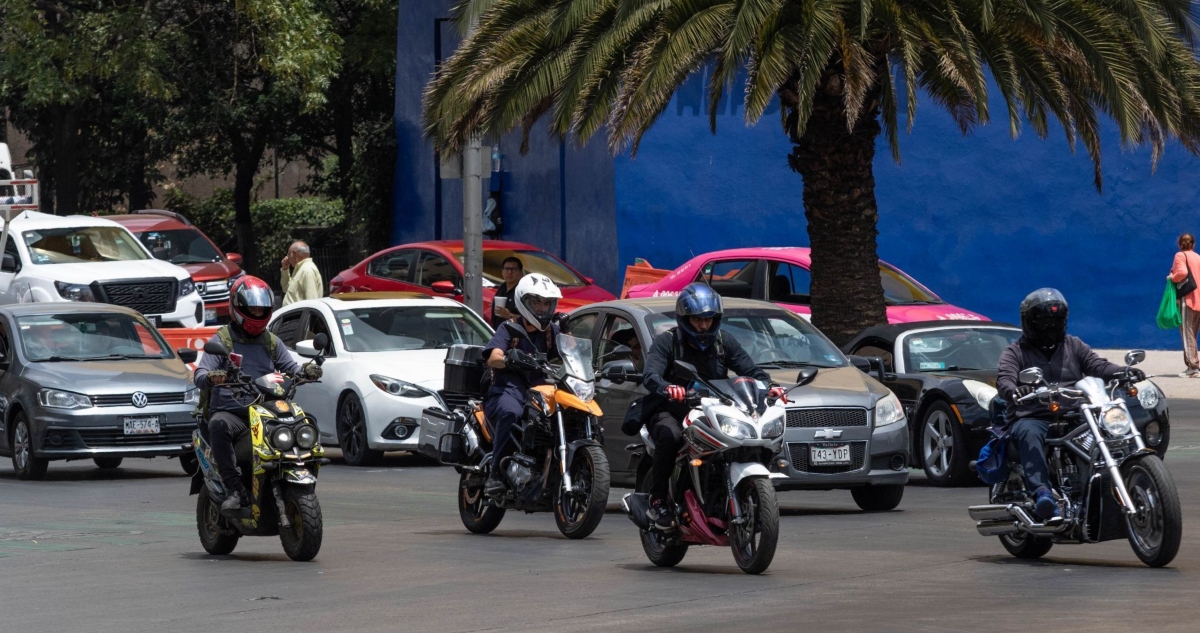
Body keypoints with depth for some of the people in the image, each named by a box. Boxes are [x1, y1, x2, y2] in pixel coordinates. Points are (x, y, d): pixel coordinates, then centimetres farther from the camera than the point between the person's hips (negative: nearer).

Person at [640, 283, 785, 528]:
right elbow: (650, 375, -18)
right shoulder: (666, 342, -2)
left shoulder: (724, 341, 12)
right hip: (671, 412, -4)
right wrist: (666, 388, -42)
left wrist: (769, 386, -17)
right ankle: (657, 501, -26)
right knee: (670, 435, -37)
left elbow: (750, 370, 5)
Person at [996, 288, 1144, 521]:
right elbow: (1004, 379, -8)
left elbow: (1098, 366, 7)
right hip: (1032, 417, -3)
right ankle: (1041, 492, -54)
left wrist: (1124, 371, -15)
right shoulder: (1015, 352, 11)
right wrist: (1015, 392, -33)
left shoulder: (1073, 346, 22)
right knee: (1030, 434, -39)